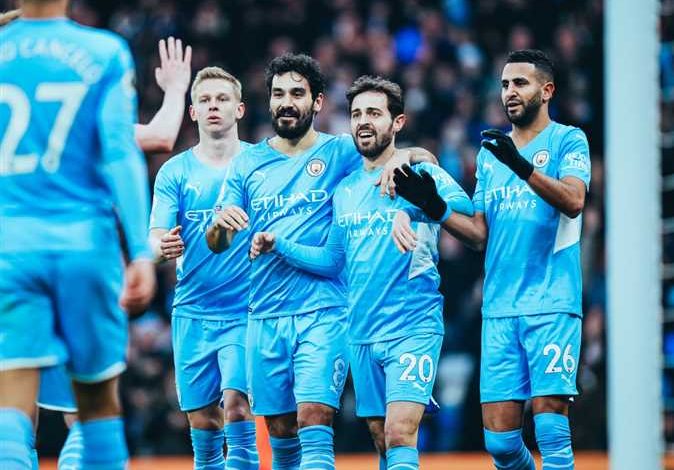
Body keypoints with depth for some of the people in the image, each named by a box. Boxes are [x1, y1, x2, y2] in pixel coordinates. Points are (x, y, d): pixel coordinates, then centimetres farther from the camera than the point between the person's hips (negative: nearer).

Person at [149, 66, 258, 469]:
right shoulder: (175, 172, 5)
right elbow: (156, 236, -3)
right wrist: (163, 247, -26)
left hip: (245, 311, -2)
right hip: (193, 313, 2)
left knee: (236, 407, -17)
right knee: (202, 420, 4)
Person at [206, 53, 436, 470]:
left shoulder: (340, 152, 3)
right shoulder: (248, 163, 10)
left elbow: (424, 157, 3)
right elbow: (217, 244, 8)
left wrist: (403, 156, -21)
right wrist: (221, 222, -16)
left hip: (322, 312, -3)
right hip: (265, 316, 3)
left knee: (314, 423, -16)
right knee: (280, 432, 8)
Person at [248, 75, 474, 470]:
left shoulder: (421, 175, -4)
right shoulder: (345, 189, 13)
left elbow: (465, 208, -21)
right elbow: (333, 260, 19)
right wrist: (278, 245, 8)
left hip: (413, 327, -6)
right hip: (362, 333, 6)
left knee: (400, 434, -17)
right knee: (380, 436, 10)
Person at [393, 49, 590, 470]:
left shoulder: (568, 140, 2)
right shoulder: (490, 153, 19)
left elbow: (573, 201, -16)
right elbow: (480, 234, 17)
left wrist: (521, 166, -28)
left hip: (552, 305, -5)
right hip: (499, 309, 5)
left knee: (551, 428, -12)